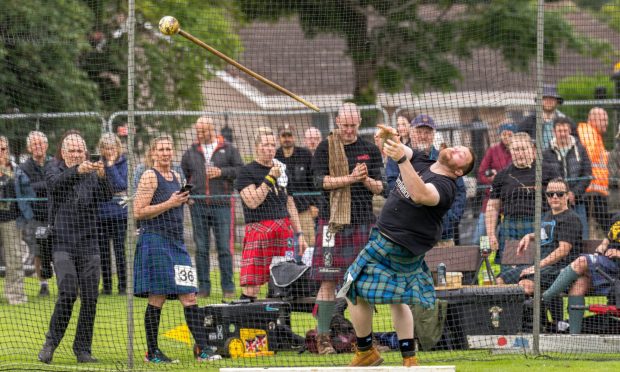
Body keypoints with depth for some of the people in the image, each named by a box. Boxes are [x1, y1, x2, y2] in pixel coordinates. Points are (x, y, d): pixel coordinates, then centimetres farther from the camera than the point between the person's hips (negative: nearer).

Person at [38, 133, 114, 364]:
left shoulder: (93, 175, 9)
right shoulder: (55, 171, 5)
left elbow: (106, 196, -9)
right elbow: (57, 183, -19)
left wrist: (102, 177, -30)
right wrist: (77, 171, -38)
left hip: (88, 244, 3)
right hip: (63, 243, -3)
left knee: (90, 298, -1)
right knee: (68, 293, -17)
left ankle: (83, 349, 8)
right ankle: (51, 343, -5)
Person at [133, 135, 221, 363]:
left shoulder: (175, 176, 18)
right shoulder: (150, 176, -6)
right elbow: (138, 212, -13)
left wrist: (183, 201, 10)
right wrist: (169, 204, -14)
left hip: (176, 242, 7)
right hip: (155, 240, -7)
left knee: (189, 297, 1)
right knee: (157, 298, -4)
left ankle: (202, 349, -1)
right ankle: (152, 352, 3)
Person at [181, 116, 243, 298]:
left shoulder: (228, 150, 6)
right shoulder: (191, 153, 13)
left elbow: (240, 170, 1)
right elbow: (183, 176, 20)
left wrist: (222, 172, -10)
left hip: (221, 204, -3)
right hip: (198, 206, 3)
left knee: (224, 248, -2)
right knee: (201, 248, 4)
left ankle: (228, 287, 4)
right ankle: (203, 287, 9)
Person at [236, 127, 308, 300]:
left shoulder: (282, 170, 17)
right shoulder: (247, 172, -1)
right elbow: (252, 201, -14)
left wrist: (299, 234, 18)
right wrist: (270, 177, -15)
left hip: (284, 231, 5)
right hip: (259, 229, -5)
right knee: (251, 288, -11)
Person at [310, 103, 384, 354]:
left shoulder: (370, 150, 11)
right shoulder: (325, 149, 4)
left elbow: (380, 187, 8)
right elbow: (320, 180, -7)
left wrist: (367, 180, -14)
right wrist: (350, 178, -19)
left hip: (363, 220, 3)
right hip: (332, 220, -3)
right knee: (328, 280, -6)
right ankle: (323, 336, -2)